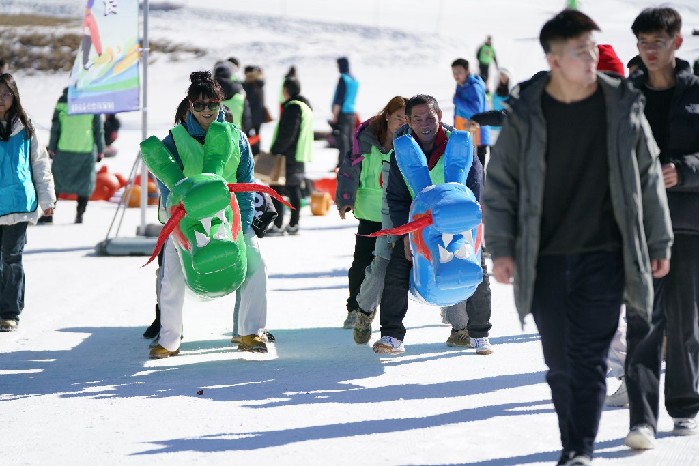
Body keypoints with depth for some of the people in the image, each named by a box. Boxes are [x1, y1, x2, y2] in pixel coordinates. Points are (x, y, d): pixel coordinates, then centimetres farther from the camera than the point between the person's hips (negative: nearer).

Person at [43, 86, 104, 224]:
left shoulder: (63, 100, -2)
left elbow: (55, 126, 0)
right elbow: (98, 129, 1)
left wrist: (51, 147, 6)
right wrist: (100, 150, 8)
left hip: (64, 150, 0)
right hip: (87, 149, 0)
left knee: (56, 180, 9)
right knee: (85, 183, 8)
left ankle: (48, 214, 6)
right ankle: (79, 215, 1)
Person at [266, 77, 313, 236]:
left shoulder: (293, 107, -15)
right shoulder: (305, 106, 17)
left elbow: (286, 134, -21)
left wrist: (275, 150, -15)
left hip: (289, 156, -10)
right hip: (300, 155, 10)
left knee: (276, 188, -8)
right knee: (294, 189, 12)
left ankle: (278, 226, -11)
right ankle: (293, 225, 14)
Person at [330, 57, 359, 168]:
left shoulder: (343, 79, -12)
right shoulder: (354, 79, 13)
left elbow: (339, 99, -16)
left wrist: (335, 116, -16)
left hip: (342, 113, -8)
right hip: (351, 112, 8)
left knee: (342, 139, -9)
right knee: (349, 139, 11)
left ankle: (341, 164, -14)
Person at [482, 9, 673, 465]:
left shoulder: (622, 107, -1)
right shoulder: (526, 112, -2)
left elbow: (648, 179, 8)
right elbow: (500, 184, 4)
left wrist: (659, 243, 9)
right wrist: (500, 247, -4)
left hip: (602, 257, -1)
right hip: (543, 260, 1)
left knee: (589, 358, -7)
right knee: (560, 362, 7)